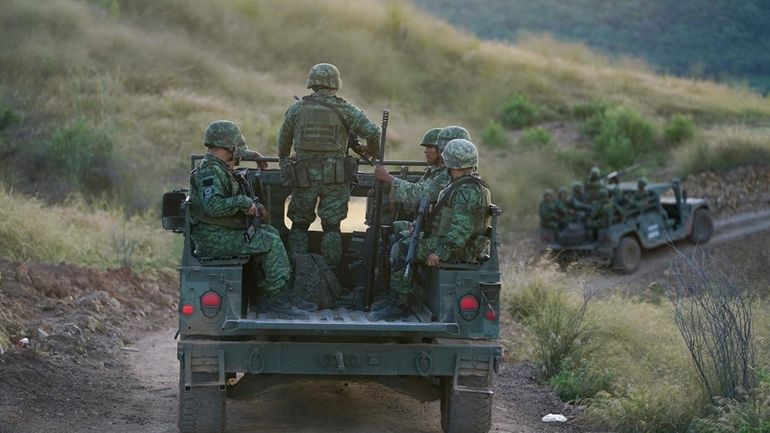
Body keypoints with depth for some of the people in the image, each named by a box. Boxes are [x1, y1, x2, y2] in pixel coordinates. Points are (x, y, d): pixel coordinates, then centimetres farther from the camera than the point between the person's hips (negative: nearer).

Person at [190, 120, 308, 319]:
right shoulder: (209, 172, -16)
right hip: (214, 239, -11)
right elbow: (212, 206, -29)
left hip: (225, 234, 11)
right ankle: (278, 304, -13)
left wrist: (253, 207, 12)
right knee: (271, 243, -13)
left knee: (270, 232, 14)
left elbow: (228, 203, 29)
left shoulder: (220, 170, 19)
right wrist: (243, 201, -20)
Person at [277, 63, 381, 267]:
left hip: (303, 176, 1)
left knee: (299, 225, 13)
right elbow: (372, 132, -8)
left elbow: (283, 140, 15)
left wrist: (283, 161, 34)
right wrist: (371, 151, 14)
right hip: (334, 177, -1)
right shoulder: (345, 109, -2)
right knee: (331, 226, 6)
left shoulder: (297, 108, 4)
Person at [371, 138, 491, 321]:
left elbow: (461, 229, -27)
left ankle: (400, 304, -12)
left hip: (456, 250, -11)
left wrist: (441, 252, -28)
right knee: (402, 241, 15)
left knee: (401, 251, -16)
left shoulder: (468, 191, -20)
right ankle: (396, 298, 11)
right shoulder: (465, 186, 16)